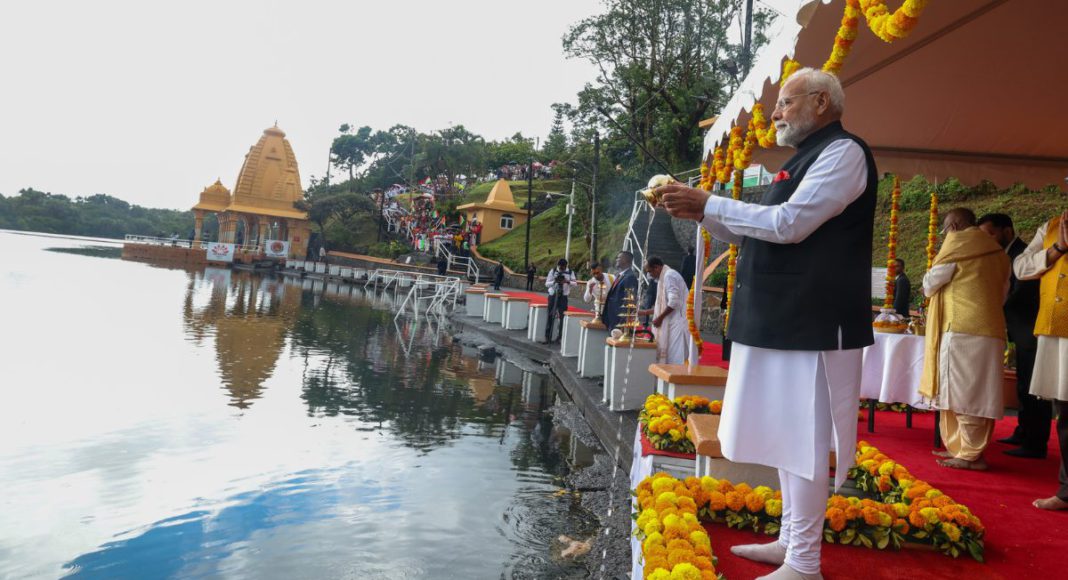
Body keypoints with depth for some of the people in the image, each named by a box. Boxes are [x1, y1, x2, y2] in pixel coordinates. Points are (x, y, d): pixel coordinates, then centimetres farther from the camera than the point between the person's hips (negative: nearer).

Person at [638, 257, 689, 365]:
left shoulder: (669, 276, -12)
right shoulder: (665, 277, 20)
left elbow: (674, 302, -21)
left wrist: (660, 318, -12)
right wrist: (644, 312, 21)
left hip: (676, 323, -10)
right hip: (672, 323, 10)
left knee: (674, 360, -9)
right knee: (669, 357, 10)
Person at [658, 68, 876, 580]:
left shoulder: (843, 152, -8)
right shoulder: (806, 159, 21)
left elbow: (788, 224, -19)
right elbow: (757, 234, 22)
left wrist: (707, 204, -14)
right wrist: (701, 213, 10)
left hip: (811, 326, -10)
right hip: (784, 322, 10)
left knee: (804, 444, -4)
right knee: (787, 439, 15)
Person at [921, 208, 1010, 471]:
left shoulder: (957, 242, -2)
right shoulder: (998, 252, 19)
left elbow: (930, 284, 1)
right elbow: (1002, 294, 26)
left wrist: (930, 288, 21)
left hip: (962, 329, -8)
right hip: (990, 330, 8)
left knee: (962, 391, -5)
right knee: (976, 392, 10)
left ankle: (970, 455, -4)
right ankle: (964, 448, 15)